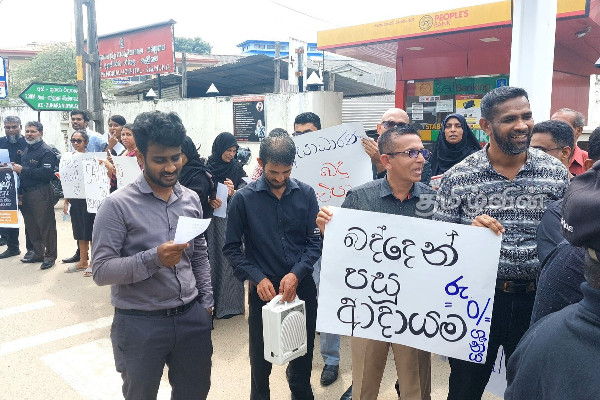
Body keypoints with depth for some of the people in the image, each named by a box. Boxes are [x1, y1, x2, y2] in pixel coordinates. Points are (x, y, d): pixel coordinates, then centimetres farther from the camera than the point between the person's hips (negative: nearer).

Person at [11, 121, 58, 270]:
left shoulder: (46, 151, -11)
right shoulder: (26, 151, 17)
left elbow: (47, 172, -23)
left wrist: (23, 170, -18)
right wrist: (15, 168, 4)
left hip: (41, 194, -9)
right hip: (26, 193, 9)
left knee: (46, 226, -2)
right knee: (31, 226, 14)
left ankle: (50, 256, 7)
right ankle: (38, 254, 25)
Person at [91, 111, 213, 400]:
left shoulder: (191, 199, 4)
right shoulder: (118, 205, -13)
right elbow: (101, 270, -16)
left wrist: (206, 302, 9)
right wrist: (154, 259, -28)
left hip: (192, 318, 4)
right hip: (140, 323, -4)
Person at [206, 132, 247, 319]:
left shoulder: (236, 168, 3)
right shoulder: (207, 167, 1)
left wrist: (233, 193, -20)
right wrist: (209, 200, -15)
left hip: (231, 220, 0)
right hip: (211, 219, 0)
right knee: (213, 257, 2)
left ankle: (230, 302, 8)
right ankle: (212, 302, 12)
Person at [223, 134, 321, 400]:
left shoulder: (306, 194, -2)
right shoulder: (244, 198, -7)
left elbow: (315, 241, -3)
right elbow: (231, 248, -4)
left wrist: (296, 274, -17)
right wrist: (258, 278, -14)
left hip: (302, 286, 2)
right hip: (264, 288, -1)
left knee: (303, 352, 17)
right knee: (261, 356, 14)